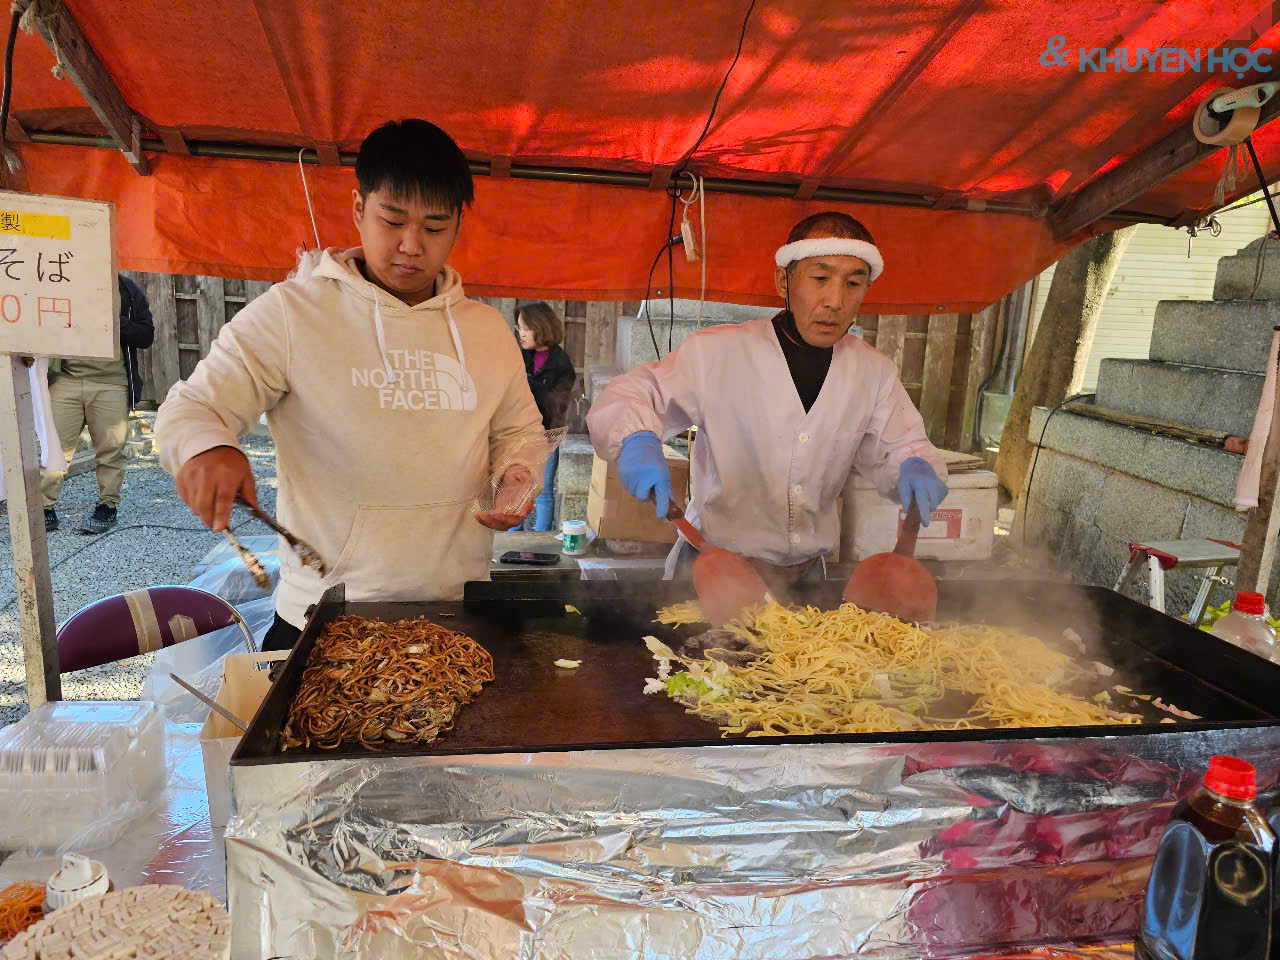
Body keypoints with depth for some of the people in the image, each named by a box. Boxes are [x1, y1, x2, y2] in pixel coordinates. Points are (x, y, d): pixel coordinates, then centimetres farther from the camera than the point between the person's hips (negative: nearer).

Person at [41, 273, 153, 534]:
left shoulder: (128, 291, 6)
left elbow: (146, 336, 0)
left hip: (111, 384, -1)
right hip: (66, 380, 1)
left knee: (110, 449, 3)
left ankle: (107, 507, 17)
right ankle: (46, 510, 11)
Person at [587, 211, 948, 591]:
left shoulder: (875, 371, 4)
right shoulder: (717, 351, -9)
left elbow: (899, 444, 11)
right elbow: (623, 397, -7)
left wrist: (915, 468, -14)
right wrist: (637, 440, -30)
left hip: (807, 572, 4)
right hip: (714, 568, -3)